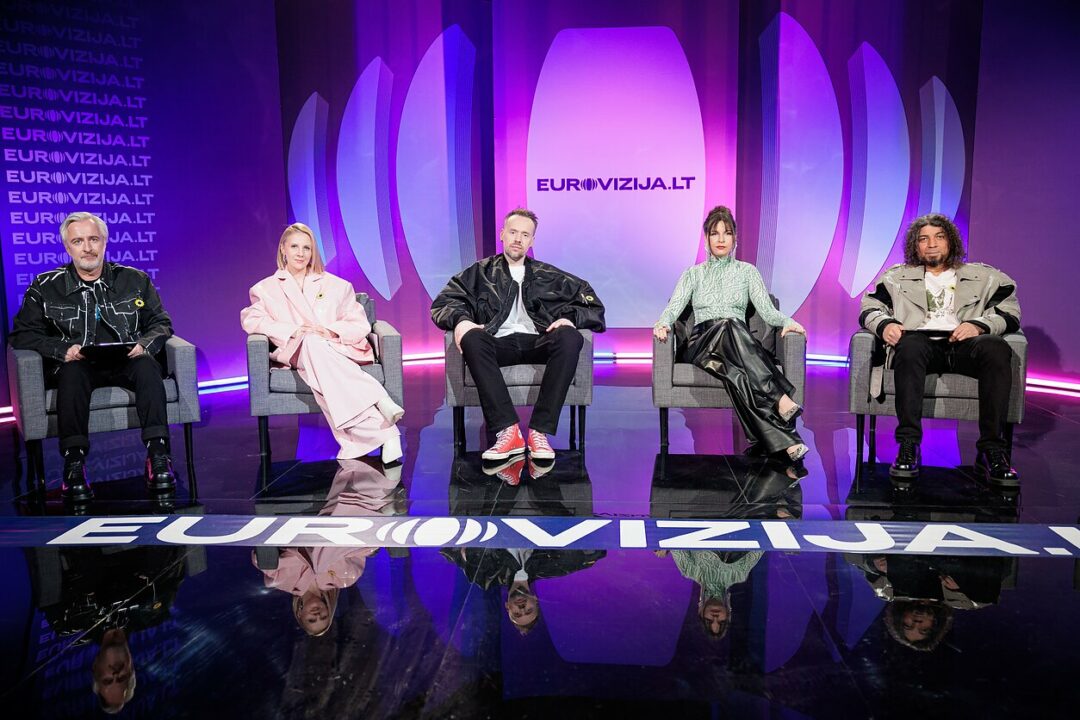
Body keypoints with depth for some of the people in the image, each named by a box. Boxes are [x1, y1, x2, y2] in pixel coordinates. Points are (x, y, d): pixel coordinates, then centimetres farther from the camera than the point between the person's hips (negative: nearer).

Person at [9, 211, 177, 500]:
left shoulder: (135, 280, 13)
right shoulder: (45, 287, 11)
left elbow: (161, 323, 14)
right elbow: (22, 335, 6)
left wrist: (144, 344, -9)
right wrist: (63, 350, -13)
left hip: (125, 362, 1)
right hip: (78, 366, 0)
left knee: (147, 364, -33)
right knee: (72, 372, -36)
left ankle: (158, 455, -37)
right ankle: (74, 463, -37)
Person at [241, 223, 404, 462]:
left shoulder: (335, 285, 21)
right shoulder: (266, 289, 21)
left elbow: (360, 325, 11)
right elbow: (250, 320, 3)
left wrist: (330, 332, -10)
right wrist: (294, 330, -12)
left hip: (338, 349, 0)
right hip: (296, 352, 0)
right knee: (311, 342, -37)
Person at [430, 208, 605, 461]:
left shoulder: (548, 276, 25)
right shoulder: (480, 272, 24)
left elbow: (593, 304, 20)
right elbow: (443, 301, 11)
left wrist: (570, 318, -2)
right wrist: (460, 319, -12)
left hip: (538, 343, 1)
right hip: (498, 343, -1)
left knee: (569, 337, -32)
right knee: (472, 339, -35)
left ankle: (540, 431, -36)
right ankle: (508, 430, -40)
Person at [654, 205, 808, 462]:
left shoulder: (747, 271, 20)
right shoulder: (694, 274, 21)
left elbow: (767, 310, 8)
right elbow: (674, 306, 5)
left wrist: (787, 321, -16)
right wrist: (663, 323, -19)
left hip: (739, 344, 1)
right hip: (703, 343, -1)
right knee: (728, 325, -39)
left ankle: (773, 442, -50)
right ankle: (781, 400, -53)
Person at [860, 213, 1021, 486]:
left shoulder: (983, 277, 27)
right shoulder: (897, 277, 27)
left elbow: (1010, 312, 15)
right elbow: (869, 307, 16)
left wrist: (979, 325, -7)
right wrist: (884, 324, -8)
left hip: (963, 344, 1)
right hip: (921, 342, -1)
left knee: (997, 348, -34)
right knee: (909, 345, -38)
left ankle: (992, 450, -33)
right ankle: (908, 446, -41)